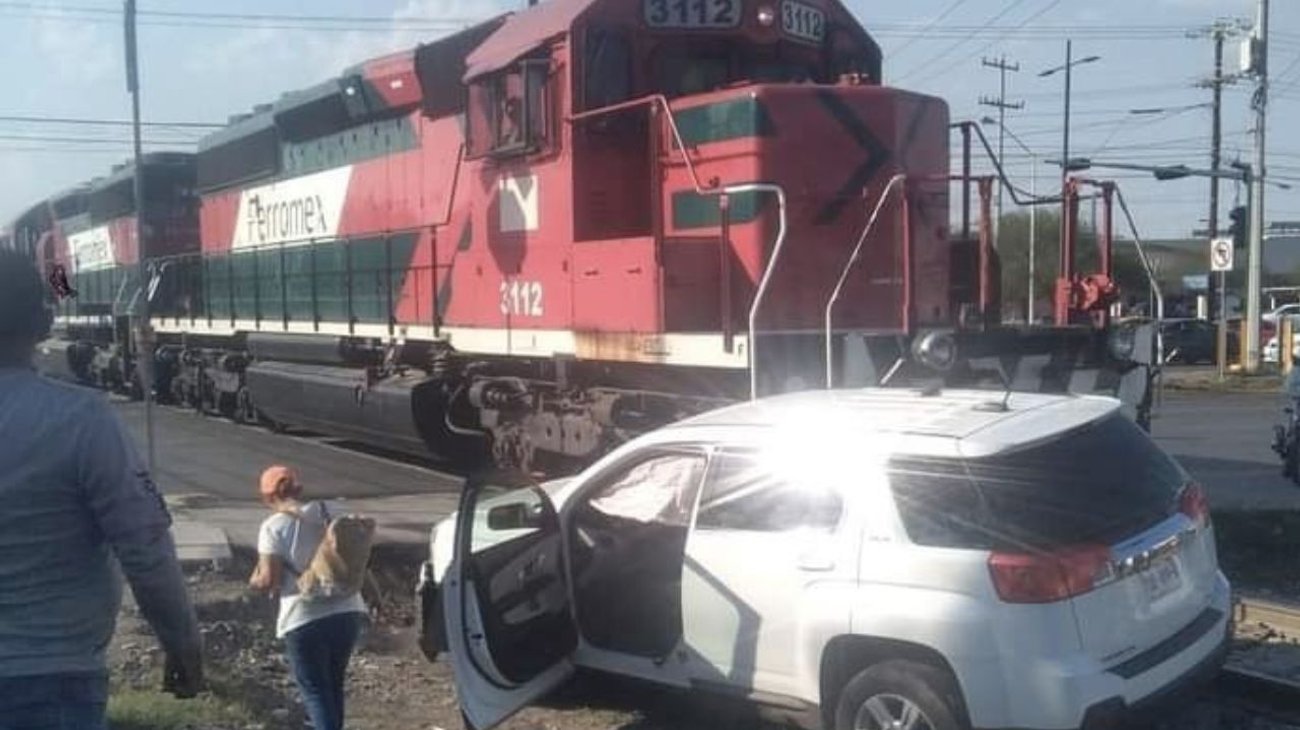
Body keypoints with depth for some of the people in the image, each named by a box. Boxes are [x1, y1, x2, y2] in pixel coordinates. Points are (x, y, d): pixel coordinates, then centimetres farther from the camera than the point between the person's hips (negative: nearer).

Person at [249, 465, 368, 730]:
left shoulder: (274, 526, -7)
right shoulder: (334, 512, 7)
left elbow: (269, 580, -10)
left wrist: (254, 580, 11)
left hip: (305, 619, -5)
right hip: (348, 611, 5)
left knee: (315, 690, 5)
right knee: (333, 684, 23)